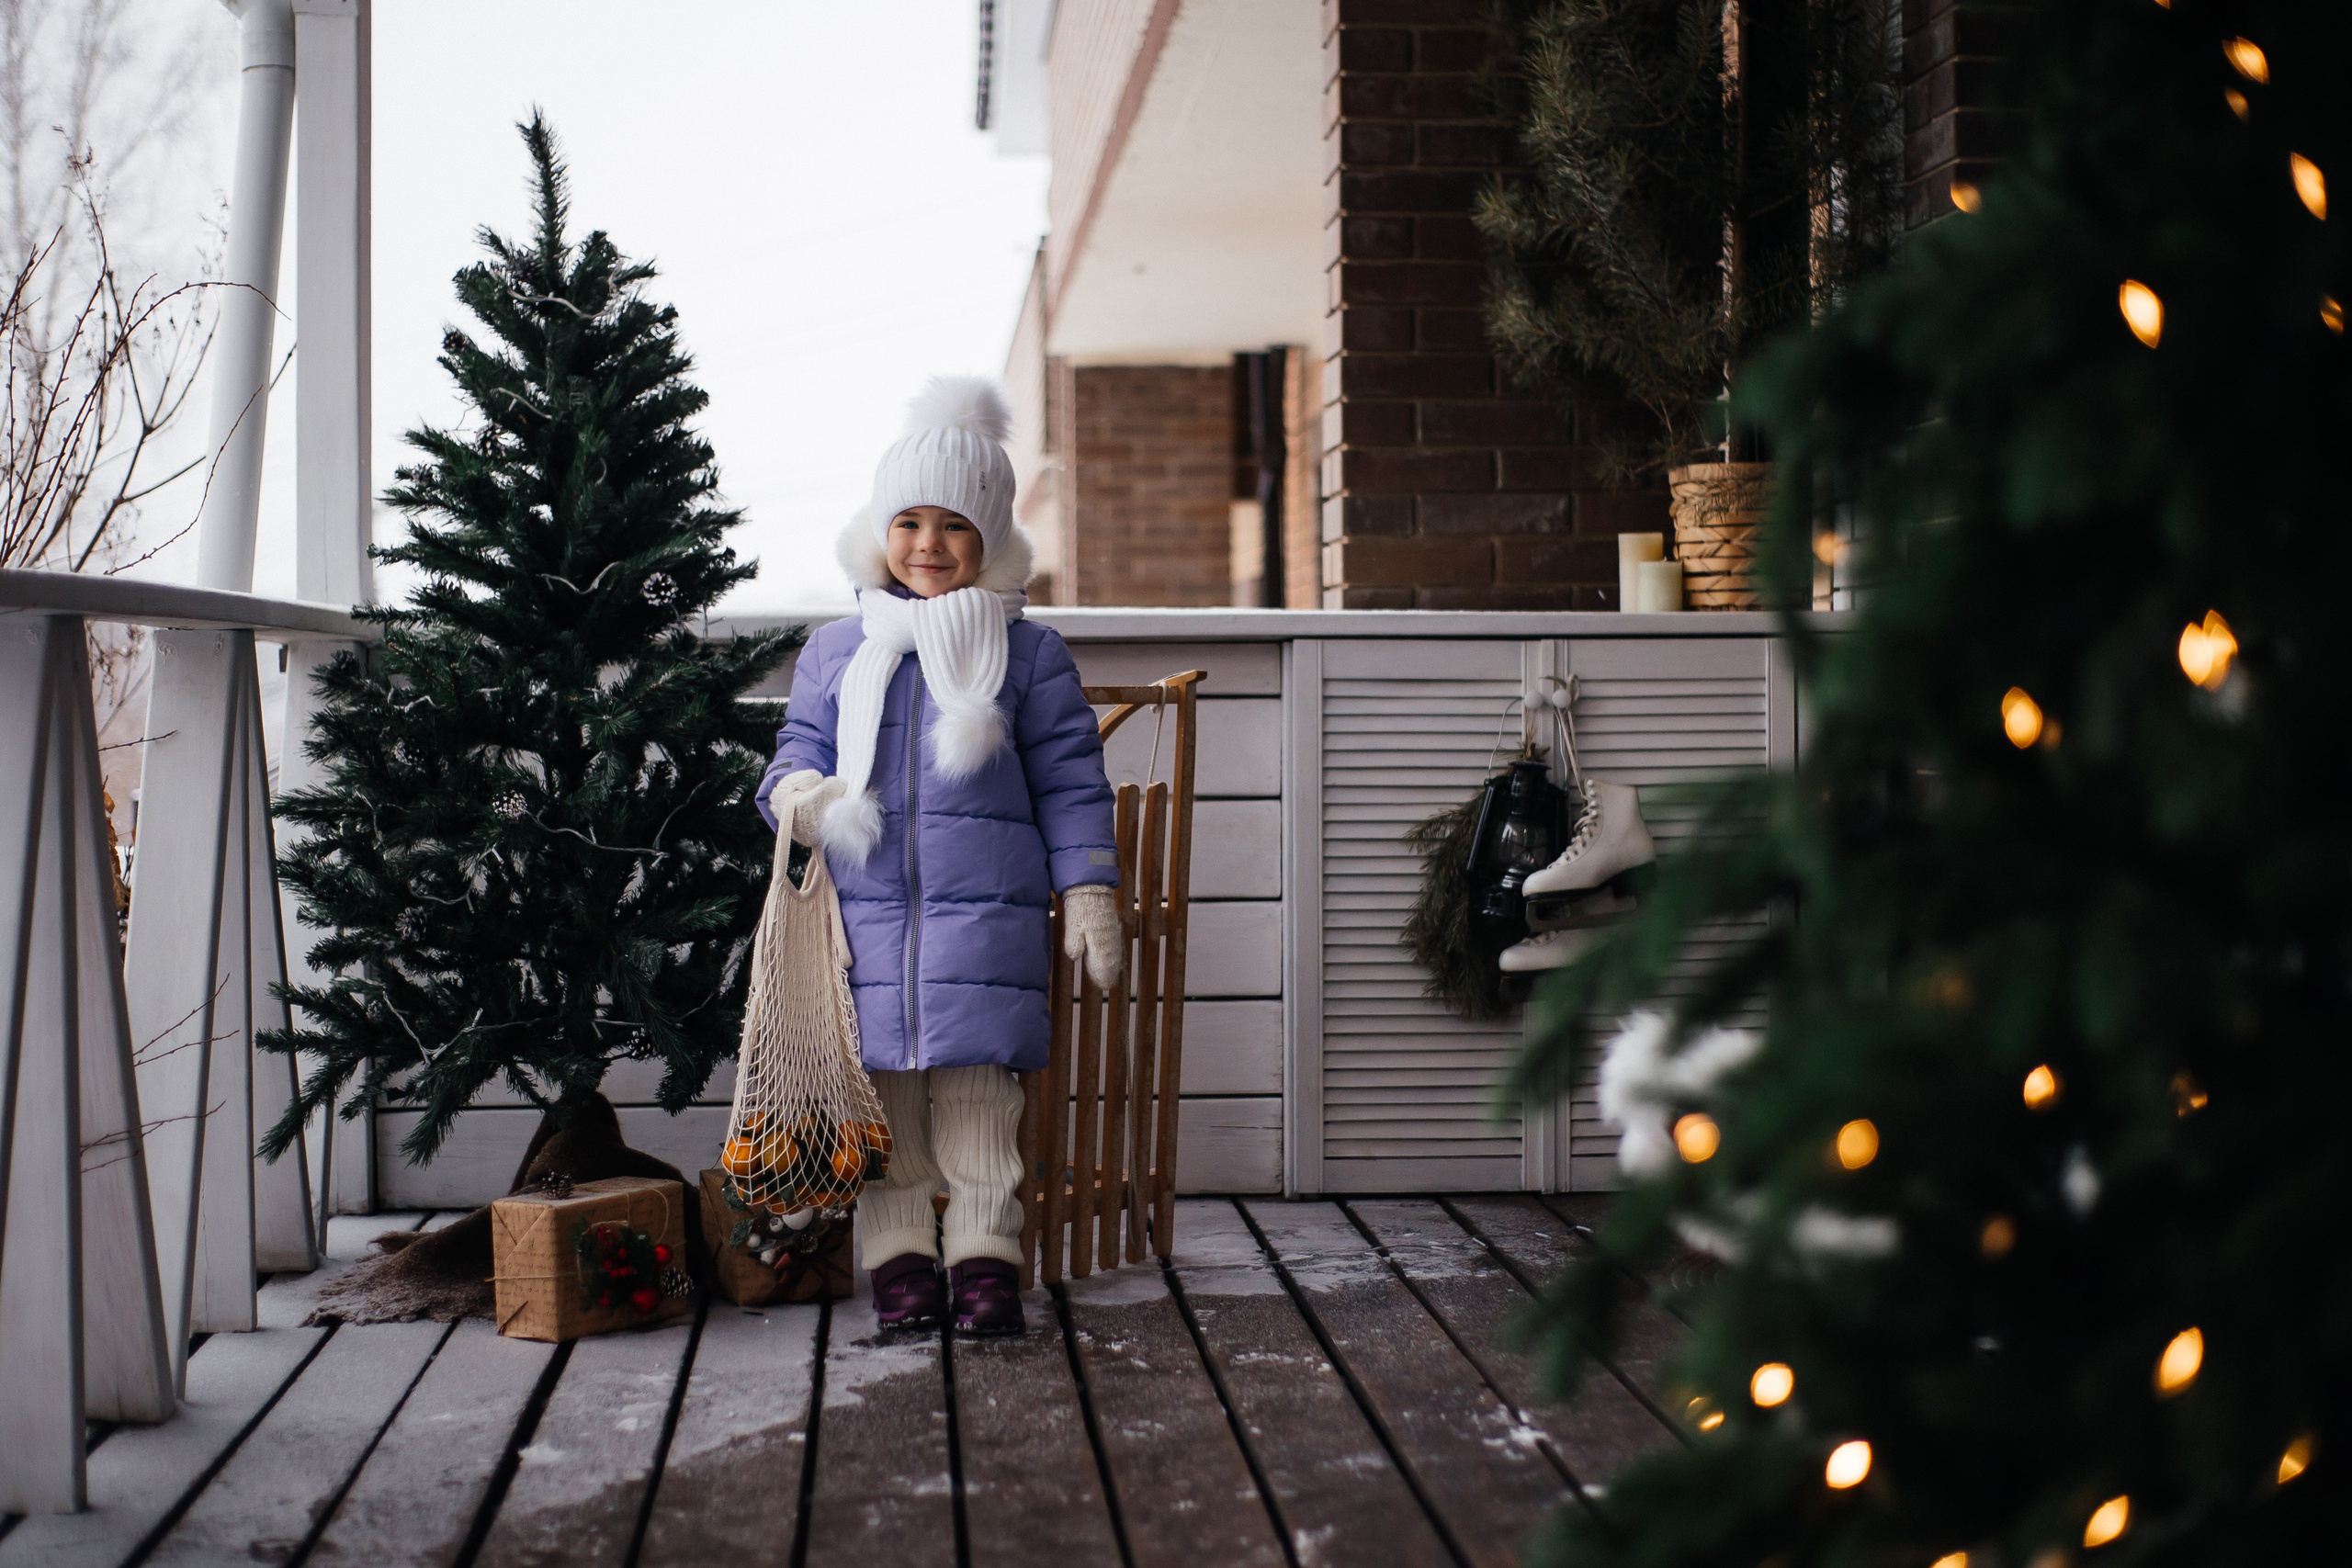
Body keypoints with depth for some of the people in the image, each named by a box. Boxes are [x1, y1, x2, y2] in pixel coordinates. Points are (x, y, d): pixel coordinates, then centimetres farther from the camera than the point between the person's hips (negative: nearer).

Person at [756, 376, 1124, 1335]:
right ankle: (899, 1255, 14)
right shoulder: (835, 652, 12)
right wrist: (794, 793, -9)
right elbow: (801, 746, 16)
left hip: (986, 909, -2)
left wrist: (1088, 894, 1)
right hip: (866, 906, 2)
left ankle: (984, 1255, 9)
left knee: (977, 1087, -2)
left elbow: (1070, 782, 7)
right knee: (882, 1087, 4)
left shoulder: (1029, 654, 7)